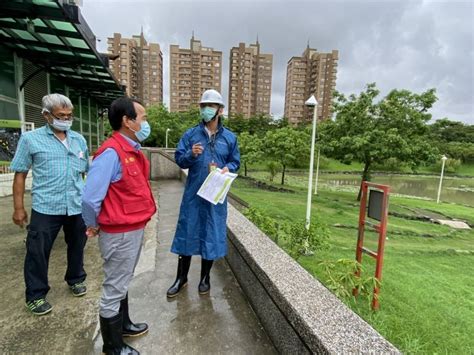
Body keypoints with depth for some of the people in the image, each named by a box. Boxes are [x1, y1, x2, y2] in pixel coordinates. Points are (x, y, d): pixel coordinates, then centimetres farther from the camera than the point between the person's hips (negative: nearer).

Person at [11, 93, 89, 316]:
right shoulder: (30, 139, -1)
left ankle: (76, 279, 39)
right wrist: (19, 207, -2)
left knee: (77, 247, 17)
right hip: (45, 208, -3)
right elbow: (20, 174, 0)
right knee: (37, 252, 7)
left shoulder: (79, 139, 7)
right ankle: (36, 295, 27)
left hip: (77, 206, 3)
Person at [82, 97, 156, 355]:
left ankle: (123, 324, 47)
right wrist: (93, 226, -8)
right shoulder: (111, 152, -23)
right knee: (114, 289, 11)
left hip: (134, 229, 9)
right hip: (120, 233, -9)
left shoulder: (133, 150, 6)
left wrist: (138, 224, 14)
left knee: (122, 283, 25)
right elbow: (90, 198, -25)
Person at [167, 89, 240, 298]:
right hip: (193, 194, 0)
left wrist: (227, 169, -13)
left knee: (211, 234, 9)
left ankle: (205, 277, 31)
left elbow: (235, 162, 9)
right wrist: (191, 154, -19)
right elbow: (179, 159, 1)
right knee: (187, 232, 8)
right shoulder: (190, 134, 3)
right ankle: (181, 277, 29)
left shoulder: (230, 137, 5)